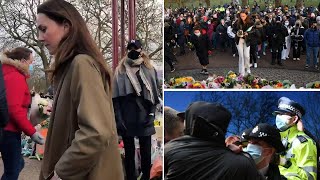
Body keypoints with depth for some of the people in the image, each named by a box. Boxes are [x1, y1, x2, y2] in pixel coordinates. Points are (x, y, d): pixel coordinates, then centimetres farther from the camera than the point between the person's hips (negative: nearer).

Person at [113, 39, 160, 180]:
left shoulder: (149, 70, 5)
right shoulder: (120, 71, 3)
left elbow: (155, 94, 5)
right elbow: (115, 97, -1)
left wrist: (152, 114, -5)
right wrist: (118, 119, -8)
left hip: (144, 118, 0)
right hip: (127, 119, 0)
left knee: (146, 152, 6)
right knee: (129, 152, 8)